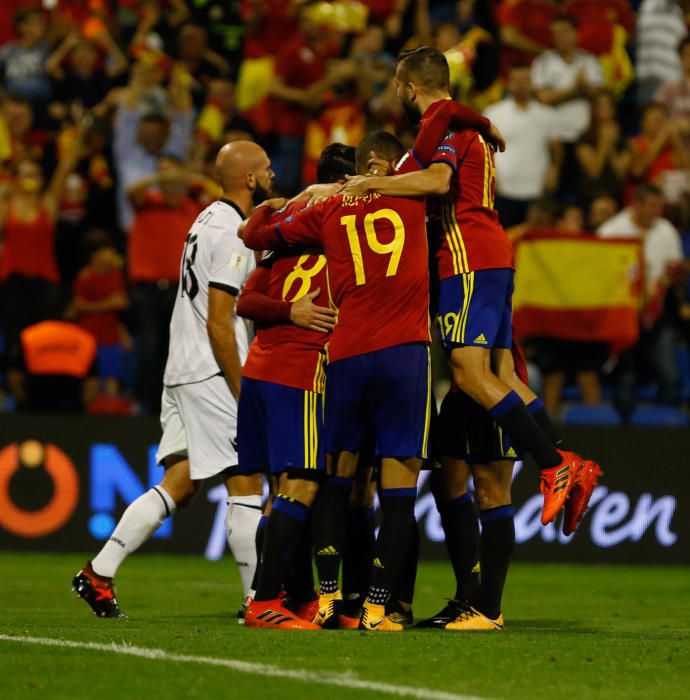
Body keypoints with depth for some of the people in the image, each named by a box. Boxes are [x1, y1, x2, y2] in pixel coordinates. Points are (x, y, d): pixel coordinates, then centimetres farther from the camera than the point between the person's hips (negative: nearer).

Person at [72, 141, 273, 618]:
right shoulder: (233, 234, -14)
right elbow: (219, 323, -18)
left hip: (181, 370, 10)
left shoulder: (210, 220, 17)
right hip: (211, 373, -10)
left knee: (180, 485, 9)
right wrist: (243, 395, -15)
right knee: (246, 481, -4)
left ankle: (99, 573, 6)